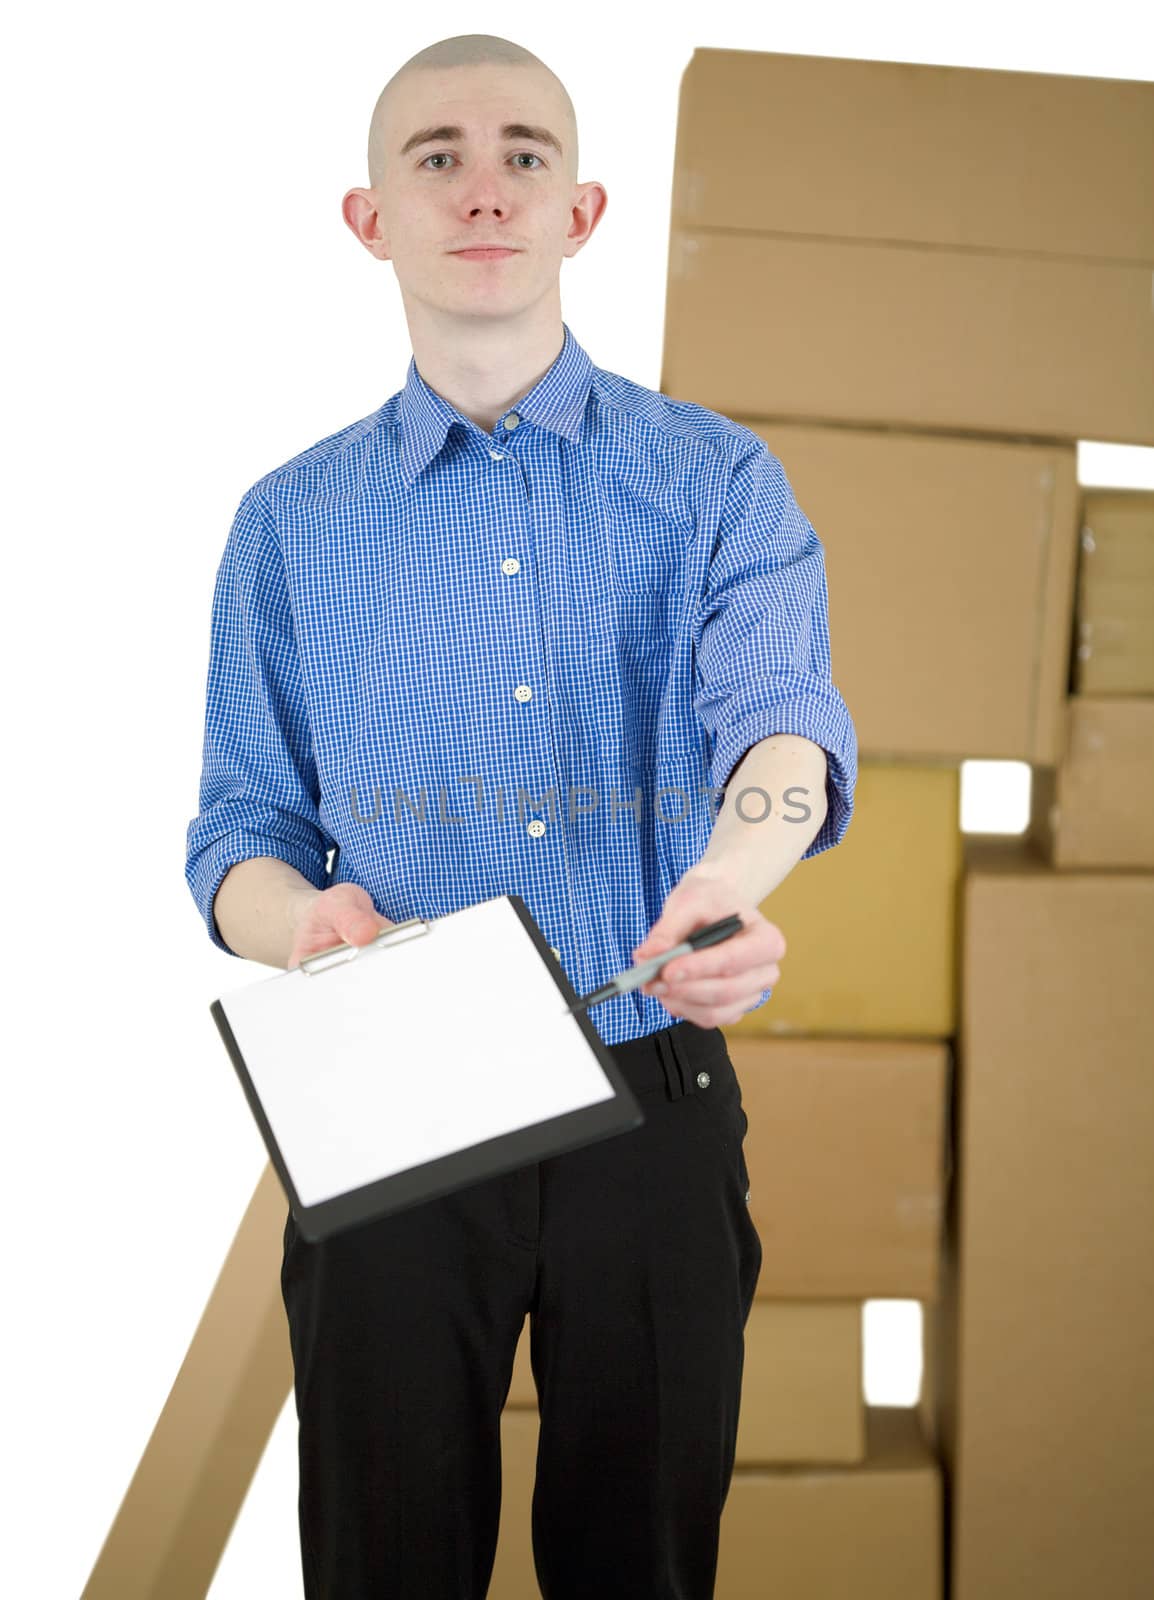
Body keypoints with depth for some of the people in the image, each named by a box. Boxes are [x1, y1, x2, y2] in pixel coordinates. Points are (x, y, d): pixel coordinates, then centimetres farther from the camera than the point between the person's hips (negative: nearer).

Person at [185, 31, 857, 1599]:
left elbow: (779, 703, -17)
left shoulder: (717, 479, 1)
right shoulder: (290, 524, 5)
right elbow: (240, 831, 3)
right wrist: (304, 922, -21)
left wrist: (738, 867, -40)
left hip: (654, 1111, 0)